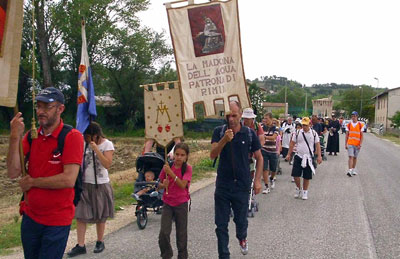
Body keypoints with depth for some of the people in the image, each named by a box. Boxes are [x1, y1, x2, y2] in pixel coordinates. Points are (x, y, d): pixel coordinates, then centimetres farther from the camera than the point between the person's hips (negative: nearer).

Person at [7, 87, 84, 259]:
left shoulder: (72, 137, -15)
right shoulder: (30, 136, 3)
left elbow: (68, 180, -24)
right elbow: (13, 173, -6)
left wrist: (31, 182, -12)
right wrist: (15, 137, -16)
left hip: (57, 221, -6)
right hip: (30, 216, 6)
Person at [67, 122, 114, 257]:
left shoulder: (107, 144, -9)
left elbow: (107, 164, -19)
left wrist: (96, 149, -24)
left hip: (100, 185, -2)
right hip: (84, 184, 3)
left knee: (100, 216, 10)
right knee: (80, 215, -2)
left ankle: (100, 242, 28)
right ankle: (80, 246, 5)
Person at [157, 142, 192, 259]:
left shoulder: (187, 168, -9)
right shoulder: (167, 167, -3)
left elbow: (182, 185, -21)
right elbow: (159, 185, 5)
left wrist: (171, 172, -28)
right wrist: (164, 185, -17)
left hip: (181, 204, -1)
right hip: (168, 203, 1)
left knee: (182, 233, 9)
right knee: (164, 233, -7)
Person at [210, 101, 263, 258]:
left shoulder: (250, 134, -2)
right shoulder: (219, 132, -2)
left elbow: (259, 158, 7)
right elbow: (212, 155, -14)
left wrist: (257, 180, 1)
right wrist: (224, 140, -29)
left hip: (242, 186, 0)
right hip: (222, 185, 0)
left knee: (241, 219, 14)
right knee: (221, 224, 3)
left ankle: (242, 238, 48)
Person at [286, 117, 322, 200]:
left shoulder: (313, 133, 1)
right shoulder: (298, 133, 3)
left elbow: (317, 145, 1)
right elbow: (292, 144, 8)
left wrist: (319, 156, -6)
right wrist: (289, 154, 6)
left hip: (308, 158, -1)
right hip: (298, 157, 1)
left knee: (307, 177, 5)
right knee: (295, 174, -4)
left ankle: (305, 191, 22)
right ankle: (298, 188, 21)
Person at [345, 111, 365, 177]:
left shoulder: (360, 125, 0)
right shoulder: (349, 125, 4)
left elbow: (362, 136, 0)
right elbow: (347, 135, 7)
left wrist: (360, 145, -8)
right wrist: (346, 144, 1)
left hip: (357, 144, 1)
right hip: (350, 144, -1)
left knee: (355, 157, 10)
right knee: (351, 157, -11)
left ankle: (353, 170, 24)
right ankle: (350, 171, -17)